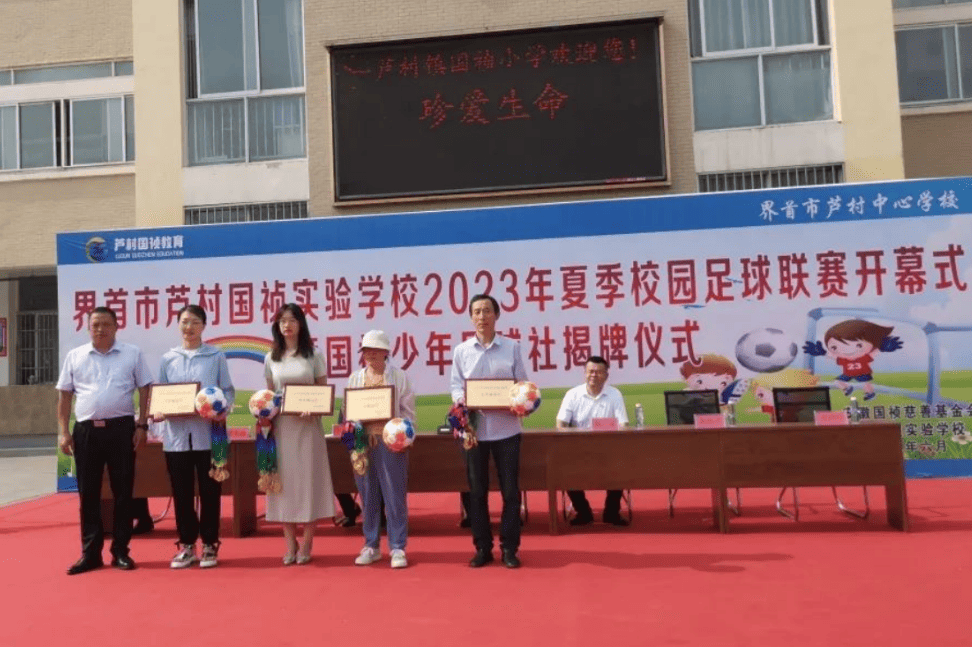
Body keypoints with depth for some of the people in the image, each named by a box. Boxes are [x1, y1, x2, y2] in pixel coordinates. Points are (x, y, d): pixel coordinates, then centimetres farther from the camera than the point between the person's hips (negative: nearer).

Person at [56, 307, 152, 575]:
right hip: (86, 430, 2)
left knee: (123, 491, 3)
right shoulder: (74, 356, 8)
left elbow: (144, 390, 3)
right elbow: (65, 395, 9)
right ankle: (90, 553, 15)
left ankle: (120, 551, 13)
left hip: (121, 428, -2)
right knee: (88, 493, 6)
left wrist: (141, 425, -4)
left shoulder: (132, 354, 3)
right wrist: (63, 431, 3)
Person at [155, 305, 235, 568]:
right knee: (181, 492, 9)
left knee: (209, 490, 5)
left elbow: (228, 390, 2)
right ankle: (186, 545, 20)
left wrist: (224, 410, -17)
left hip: (208, 433, -2)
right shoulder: (168, 359, 9)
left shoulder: (216, 356, 2)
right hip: (176, 434, 2)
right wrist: (158, 411, -10)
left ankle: (210, 544, 16)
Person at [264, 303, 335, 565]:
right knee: (284, 483, 4)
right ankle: (290, 544, 15)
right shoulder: (271, 358, 9)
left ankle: (306, 545, 10)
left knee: (308, 481, -1)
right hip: (281, 426, 2)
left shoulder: (313, 355, 1)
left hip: (308, 426, -2)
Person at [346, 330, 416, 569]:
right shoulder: (355, 378, 12)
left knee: (395, 495, -1)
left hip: (391, 441, -3)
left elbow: (408, 410, 3)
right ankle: (371, 546, 21)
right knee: (368, 496, 9)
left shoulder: (399, 376, 4)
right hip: (362, 442, 3)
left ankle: (397, 548, 8)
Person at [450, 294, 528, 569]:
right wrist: (461, 400, -16)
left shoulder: (512, 347, 3)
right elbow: (455, 385, 5)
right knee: (477, 490, 8)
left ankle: (509, 548, 16)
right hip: (474, 428, 1)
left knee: (510, 489, 4)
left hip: (506, 427, -1)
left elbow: (522, 383, 4)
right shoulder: (461, 350, 5)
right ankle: (483, 548, 20)